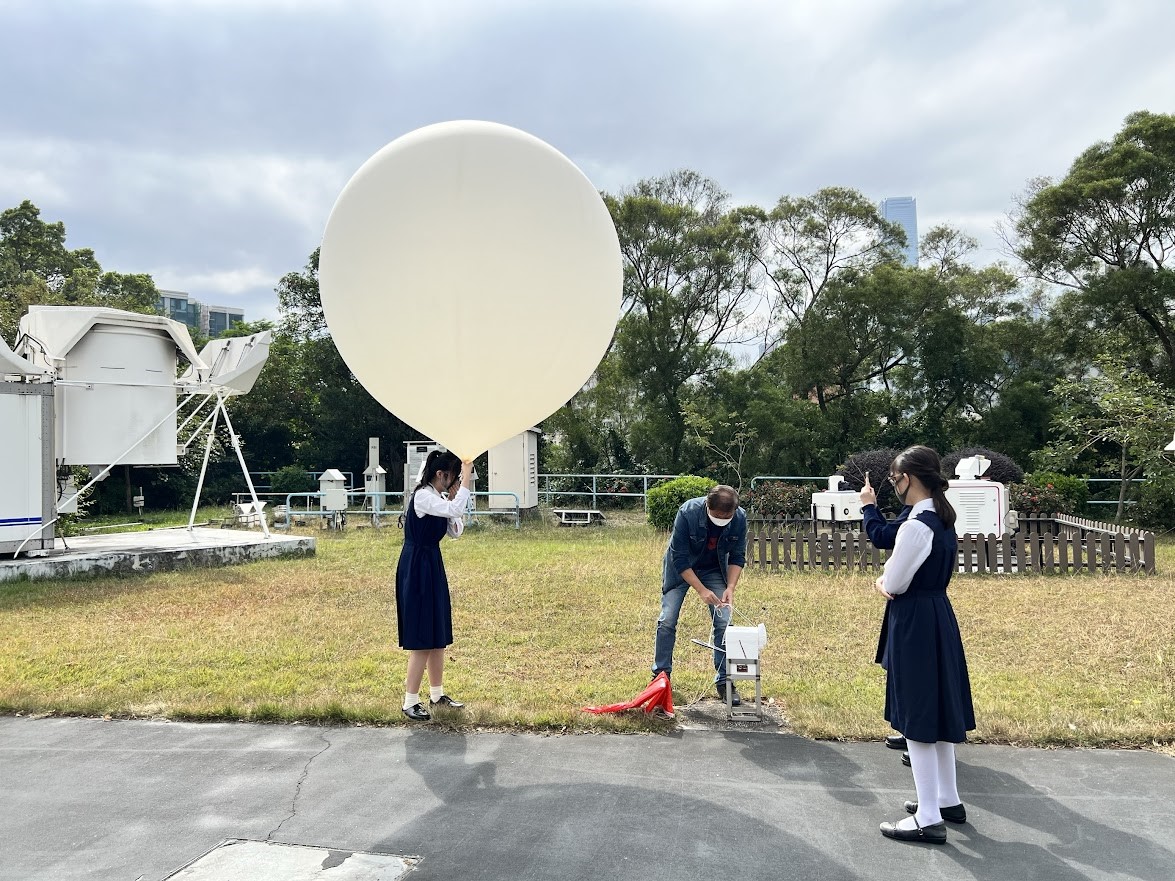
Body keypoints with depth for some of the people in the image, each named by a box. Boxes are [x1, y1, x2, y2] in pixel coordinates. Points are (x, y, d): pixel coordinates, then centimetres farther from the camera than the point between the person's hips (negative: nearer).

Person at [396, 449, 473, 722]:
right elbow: (454, 510, -35)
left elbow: (456, 531, 9)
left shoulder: (438, 498, 10)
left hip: (432, 567, 10)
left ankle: (437, 694, 26)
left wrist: (452, 498, -1)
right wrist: (466, 478, -29)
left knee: (439, 636, 15)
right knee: (422, 639, -6)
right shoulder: (423, 497, -18)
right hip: (416, 569, -10)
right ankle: (410, 702, 4)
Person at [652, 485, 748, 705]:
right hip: (680, 568, -2)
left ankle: (724, 681, 5)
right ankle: (661, 675, 11)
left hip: (714, 569, 2)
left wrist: (730, 587, -25)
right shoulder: (687, 513, -35)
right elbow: (680, 559, -28)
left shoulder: (740, 518, -25)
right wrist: (702, 590, -33)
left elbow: (737, 557, -11)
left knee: (723, 623, -6)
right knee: (667, 620, -5)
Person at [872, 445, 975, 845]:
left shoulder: (915, 526, -23)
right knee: (936, 710, 19)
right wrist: (889, 578, 0)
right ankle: (948, 800, 32)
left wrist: (885, 580, 4)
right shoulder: (943, 520, 8)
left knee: (918, 716, -1)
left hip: (914, 623, -10)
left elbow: (894, 584, -17)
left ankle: (929, 819, 8)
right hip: (938, 615, 10)